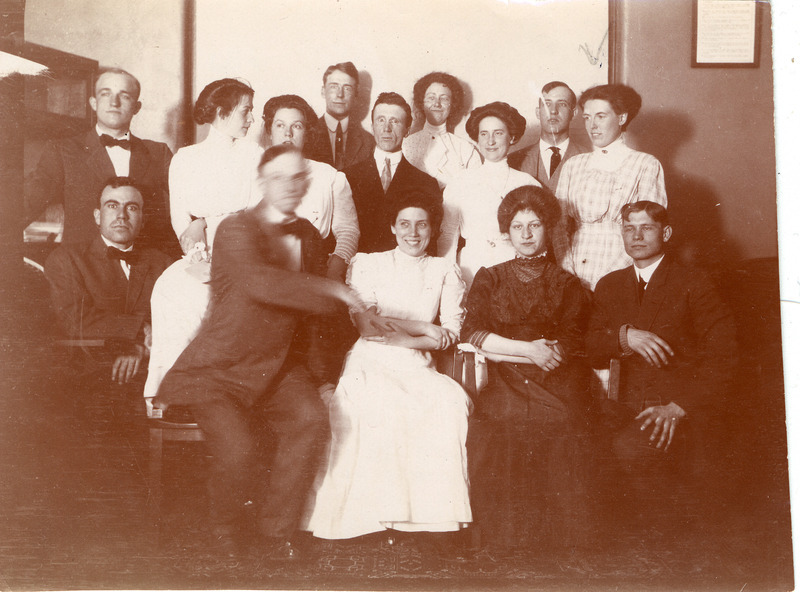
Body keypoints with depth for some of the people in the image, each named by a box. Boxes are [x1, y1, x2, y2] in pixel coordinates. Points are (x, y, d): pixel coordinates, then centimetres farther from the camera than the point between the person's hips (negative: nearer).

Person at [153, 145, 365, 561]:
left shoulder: (309, 237, 11)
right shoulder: (237, 229, -12)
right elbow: (258, 281, -34)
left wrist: (321, 376, 15)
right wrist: (332, 290, -31)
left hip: (277, 367, 5)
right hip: (218, 369, -5)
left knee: (311, 419, -24)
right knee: (236, 449, -26)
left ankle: (276, 534, -6)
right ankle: (222, 527, 10)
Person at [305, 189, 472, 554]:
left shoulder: (445, 272, 19)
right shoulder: (367, 264, 16)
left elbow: (452, 332, 6)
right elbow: (365, 324, 1)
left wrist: (403, 338, -8)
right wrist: (423, 327, -3)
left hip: (419, 370, 1)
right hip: (370, 365, -1)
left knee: (451, 400, -32)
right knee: (374, 404, -36)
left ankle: (436, 522, -29)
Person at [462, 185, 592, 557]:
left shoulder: (567, 284, 18)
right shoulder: (489, 279, 19)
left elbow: (571, 343, 4)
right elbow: (471, 334, 5)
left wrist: (501, 347, -3)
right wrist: (528, 349, -7)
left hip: (557, 385, 0)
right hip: (505, 384, 0)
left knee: (560, 429, -30)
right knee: (496, 427, -30)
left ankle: (556, 533, -13)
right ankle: (506, 533, -12)